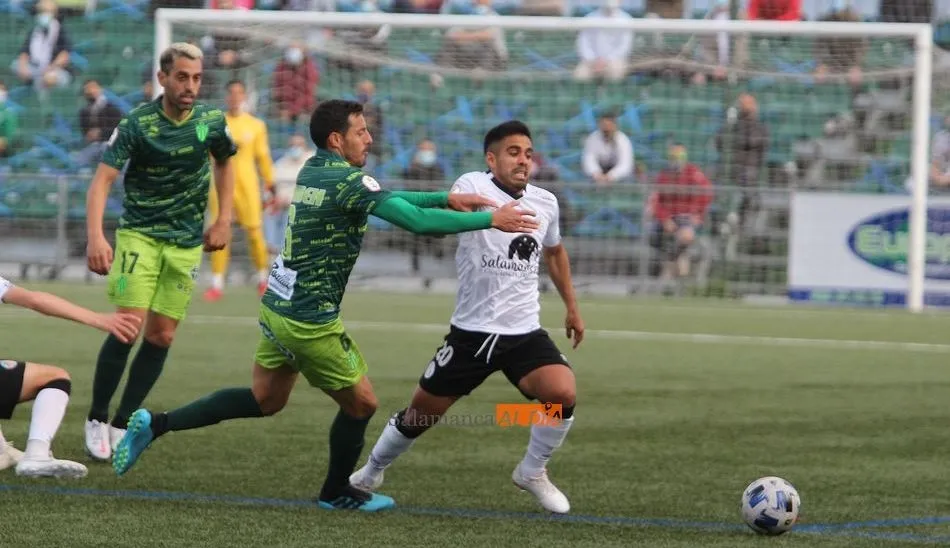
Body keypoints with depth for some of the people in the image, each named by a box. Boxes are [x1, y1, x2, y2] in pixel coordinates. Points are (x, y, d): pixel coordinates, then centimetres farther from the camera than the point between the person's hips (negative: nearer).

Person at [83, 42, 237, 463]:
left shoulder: (212, 121, -3)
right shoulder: (137, 124, -15)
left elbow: (223, 163, 18)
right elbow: (102, 179, -22)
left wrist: (223, 219, 9)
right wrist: (95, 237, -36)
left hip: (186, 242, 4)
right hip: (139, 234, -4)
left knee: (161, 336, 1)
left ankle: (122, 425, 12)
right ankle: (96, 420, 1)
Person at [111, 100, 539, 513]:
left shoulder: (312, 171, 9)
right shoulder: (348, 181, -18)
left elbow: (387, 198, 19)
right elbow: (416, 221, -24)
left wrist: (446, 198, 12)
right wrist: (490, 219, -17)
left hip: (278, 308, 9)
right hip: (310, 322, -9)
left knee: (264, 400, 21)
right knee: (361, 403, 9)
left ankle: (156, 424, 17)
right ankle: (336, 492, 27)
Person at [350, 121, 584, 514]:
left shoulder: (545, 202, 4)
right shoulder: (475, 186, -12)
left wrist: (572, 308, 27)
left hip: (525, 333, 3)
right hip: (472, 332, -3)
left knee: (562, 393, -23)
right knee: (421, 414, 8)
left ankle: (532, 473, 3)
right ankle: (370, 473, 36)